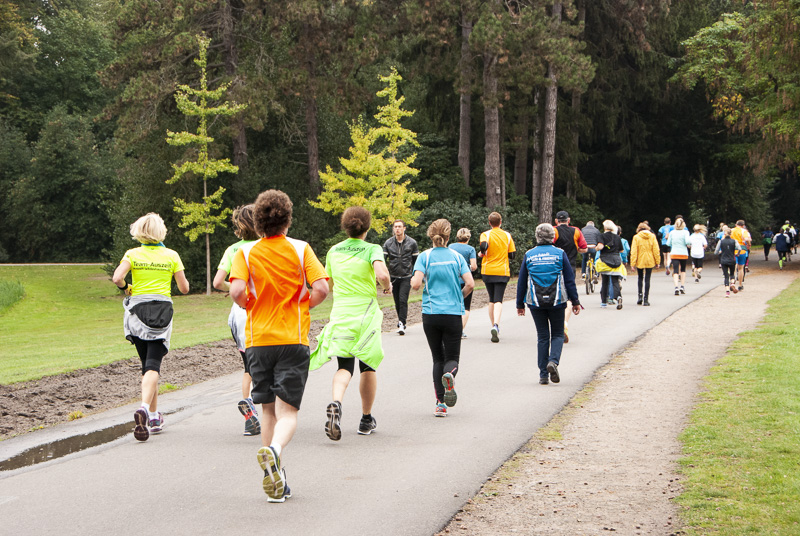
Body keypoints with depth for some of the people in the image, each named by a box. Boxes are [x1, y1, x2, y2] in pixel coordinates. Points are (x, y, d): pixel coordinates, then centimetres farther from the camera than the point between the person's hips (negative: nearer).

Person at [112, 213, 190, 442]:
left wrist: (126, 288, 7)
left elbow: (117, 278, -14)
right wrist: (183, 279, 26)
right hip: (162, 310, -1)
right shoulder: (171, 256, 3)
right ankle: (145, 408, -31)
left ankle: (155, 416, 17)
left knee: (147, 364, 14)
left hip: (137, 310, 1)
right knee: (153, 365, -7)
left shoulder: (132, 254, 1)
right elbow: (184, 288, 4)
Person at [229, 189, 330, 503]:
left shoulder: (246, 253, 1)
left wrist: (251, 307, 6)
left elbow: (237, 291, -15)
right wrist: (300, 307, 7)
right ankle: (275, 449, -35)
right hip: (294, 339, -1)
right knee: (287, 411, -2)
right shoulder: (301, 249, 0)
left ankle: (275, 482, 15)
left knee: (268, 410, 14)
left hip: (258, 339, 2)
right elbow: (321, 289, -11)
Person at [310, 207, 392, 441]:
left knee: (345, 367, 1)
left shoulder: (334, 251, 7)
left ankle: (335, 404, -30)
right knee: (368, 365, 14)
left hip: (340, 314, 2)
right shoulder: (372, 249, -6)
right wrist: (387, 287, -2)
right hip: (366, 313, -2)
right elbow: (382, 275, -23)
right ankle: (366, 419, 23)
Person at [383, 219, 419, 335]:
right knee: (397, 302, 7)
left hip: (406, 277, -3)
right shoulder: (388, 243, 4)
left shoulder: (412, 243, 1)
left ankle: (402, 324, -14)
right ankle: (402, 319, 25)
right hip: (394, 277, 3)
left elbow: (416, 261, 8)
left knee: (403, 300, -14)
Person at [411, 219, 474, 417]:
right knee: (452, 357, 9)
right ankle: (449, 374, -29)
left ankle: (440, 404, 4)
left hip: (430, 314, 0)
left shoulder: (425, 256, -3)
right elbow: (470, 284, -6)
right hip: (453, 313, 0)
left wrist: (412, 281, 9)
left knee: (438, 358, 12)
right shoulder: (456, 257, 2)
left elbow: (416, 284, -14)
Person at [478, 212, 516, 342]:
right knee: (498, 300, -8)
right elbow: (511, 255, 6)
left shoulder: (485, 234, -2)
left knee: (492, 300, 15)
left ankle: (494, 326, 18)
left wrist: (481, 253, -3)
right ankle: (496, 326, -30)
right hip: (502, 272, 0)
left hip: (488, 271, 0)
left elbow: (484, 246, -24)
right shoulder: (507, 235, 5)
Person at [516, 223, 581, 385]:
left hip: (536, 303, 1)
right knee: (557, 334, 11)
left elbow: (521, 281, 7)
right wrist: (575, 301, 6)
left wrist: (520, 303, 15)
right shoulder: (560, 254, -1)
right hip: (557, 302, -1)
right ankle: (553, 361, -16)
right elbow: (570, 279, 0)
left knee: (542, 336, 8)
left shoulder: (529, 255, 3)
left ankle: (543, 375, 6)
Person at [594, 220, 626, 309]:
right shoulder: (617, 237, 6)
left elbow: (600, 246, -21)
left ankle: (603, 301, 15)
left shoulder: (603, 236, -5)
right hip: (616, 260, 2)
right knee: (615, 281, -3)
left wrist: (596, 248, 1)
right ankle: (618, 296, -29)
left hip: (605, 261, -2)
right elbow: (621, 250, 11)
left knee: (604, 282, 10)